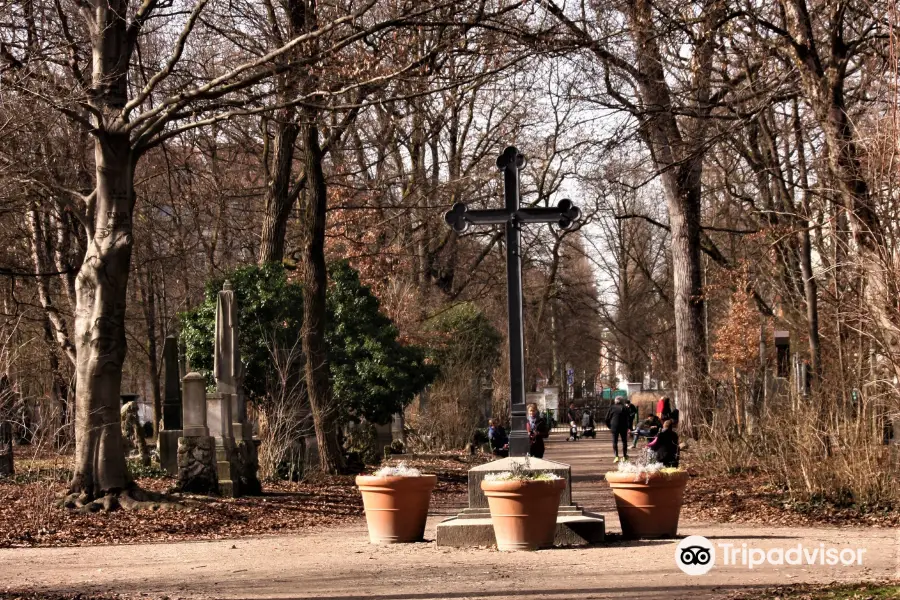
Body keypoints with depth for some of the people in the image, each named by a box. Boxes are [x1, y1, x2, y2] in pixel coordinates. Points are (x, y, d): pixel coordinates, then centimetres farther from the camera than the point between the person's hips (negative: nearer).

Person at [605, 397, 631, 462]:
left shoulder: (612, 408, 1)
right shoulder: (624, 408, 0)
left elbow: (607, 418, 2)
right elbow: (629, 418, -3)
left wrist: (609, 426, 15)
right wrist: (629, 427, 3)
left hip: (614, 427, 0)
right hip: (623, 427, 0)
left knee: (615, 442, 2)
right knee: (624, 441, 14)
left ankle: (616, 457, -11)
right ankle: (624, 456, 17)